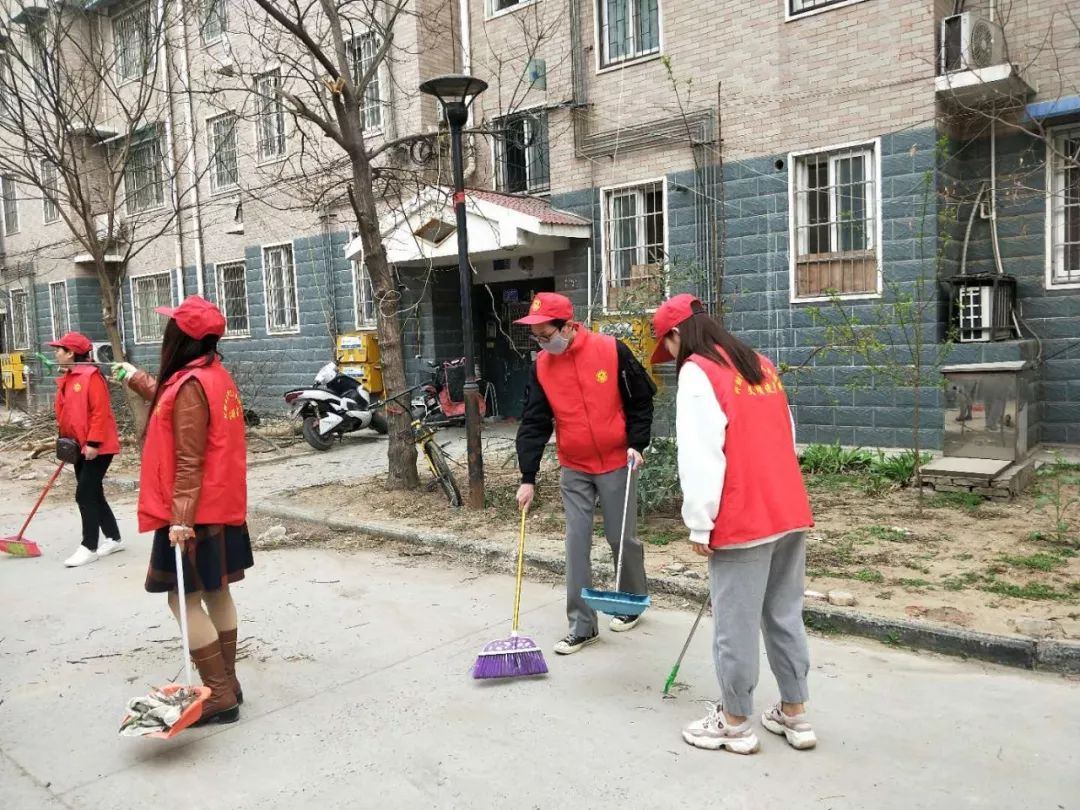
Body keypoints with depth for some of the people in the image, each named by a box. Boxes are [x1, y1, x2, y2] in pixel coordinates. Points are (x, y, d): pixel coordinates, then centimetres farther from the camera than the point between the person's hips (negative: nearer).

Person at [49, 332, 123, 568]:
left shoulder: (91, 376, -16)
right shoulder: (66, 379, 12)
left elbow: (100, 412, -21)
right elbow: (65, 414, 19)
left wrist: (93, 443, -23)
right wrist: (64, 441, 14)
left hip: (97, 448, -9)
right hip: (79, 448, 10)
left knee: (85, 495, -8)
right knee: (93, 495, 13)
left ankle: (89, 547, 0)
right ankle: (113, 539, 23)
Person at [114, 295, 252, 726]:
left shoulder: (190, 385, -18)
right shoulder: (216, 375, 9)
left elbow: (188, 462, -22)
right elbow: (169, 400, 30)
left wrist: (180, 517, -23)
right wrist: (134, 377, 42)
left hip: (197, 512, -9)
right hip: (221, 506, 9)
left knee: (184, 599, -2)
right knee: (215, 593, 14)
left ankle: (219, 695, 1)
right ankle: (226, 683, 22)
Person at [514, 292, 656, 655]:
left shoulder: (611, 351, -13)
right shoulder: (542, 367, -3)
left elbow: (641, 399, -2)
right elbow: (534, 424, -2)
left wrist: (636, 443, -10)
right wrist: (528, 477, -5)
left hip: (616, 464, -3)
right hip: (573, 470, 3)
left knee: (623, 538, 7)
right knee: (576, 544, 1)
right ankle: (582, 625, 9)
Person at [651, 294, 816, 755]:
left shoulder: (697, 372, -10)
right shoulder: (761, 365, 15)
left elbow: (699, 456, -17)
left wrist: (699, 524, -12)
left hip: (742, 521, -8)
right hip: (790, 513, 8)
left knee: (736, 624, 5)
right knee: (786, 616, 16)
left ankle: (735, 723, 18)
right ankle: (794, 715, 26)